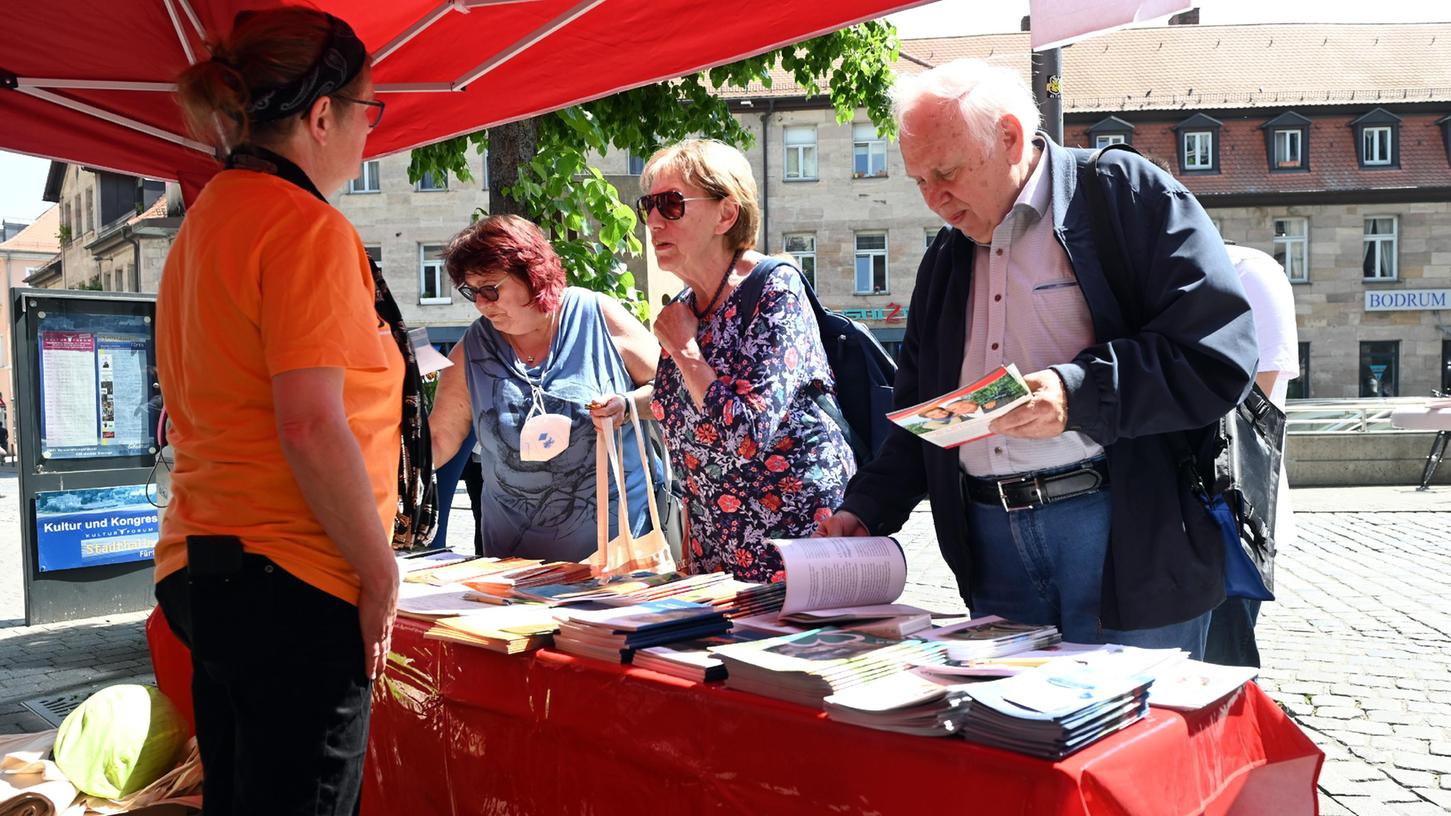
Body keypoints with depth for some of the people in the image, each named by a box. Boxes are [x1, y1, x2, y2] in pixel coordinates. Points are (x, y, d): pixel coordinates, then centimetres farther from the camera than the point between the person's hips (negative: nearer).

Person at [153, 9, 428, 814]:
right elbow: (311, 427, -22)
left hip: (203, 567, 10)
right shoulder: (307, 226, -14)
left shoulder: (206, 218, 15)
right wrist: (380, 570, -12)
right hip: (292, 582, -9)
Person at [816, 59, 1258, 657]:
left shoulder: (1128, 194, -3)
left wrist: (1079, 393, -23)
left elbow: (1218, 355, -13)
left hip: (1128, 538, -5)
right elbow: (919, 411, 19)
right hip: (992, 546, 6)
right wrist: (865, 511, 7)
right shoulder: (945, 259, 16)